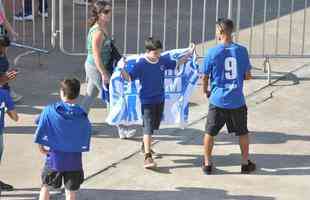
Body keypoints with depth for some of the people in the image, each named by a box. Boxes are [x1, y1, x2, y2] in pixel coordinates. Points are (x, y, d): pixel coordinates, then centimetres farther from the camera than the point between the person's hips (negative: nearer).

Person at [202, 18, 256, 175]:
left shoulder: (212, 52, -9)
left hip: (218, 100, -1)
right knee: (243, 133, 17)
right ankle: (245, 164, 24)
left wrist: (206, 91, 19)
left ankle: (207, 164, 20)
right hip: (237, 101, 1)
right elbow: (247, 75, 2)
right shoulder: (241, 51, -5)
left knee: (210, 133, 14)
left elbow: (205, 77, 0)